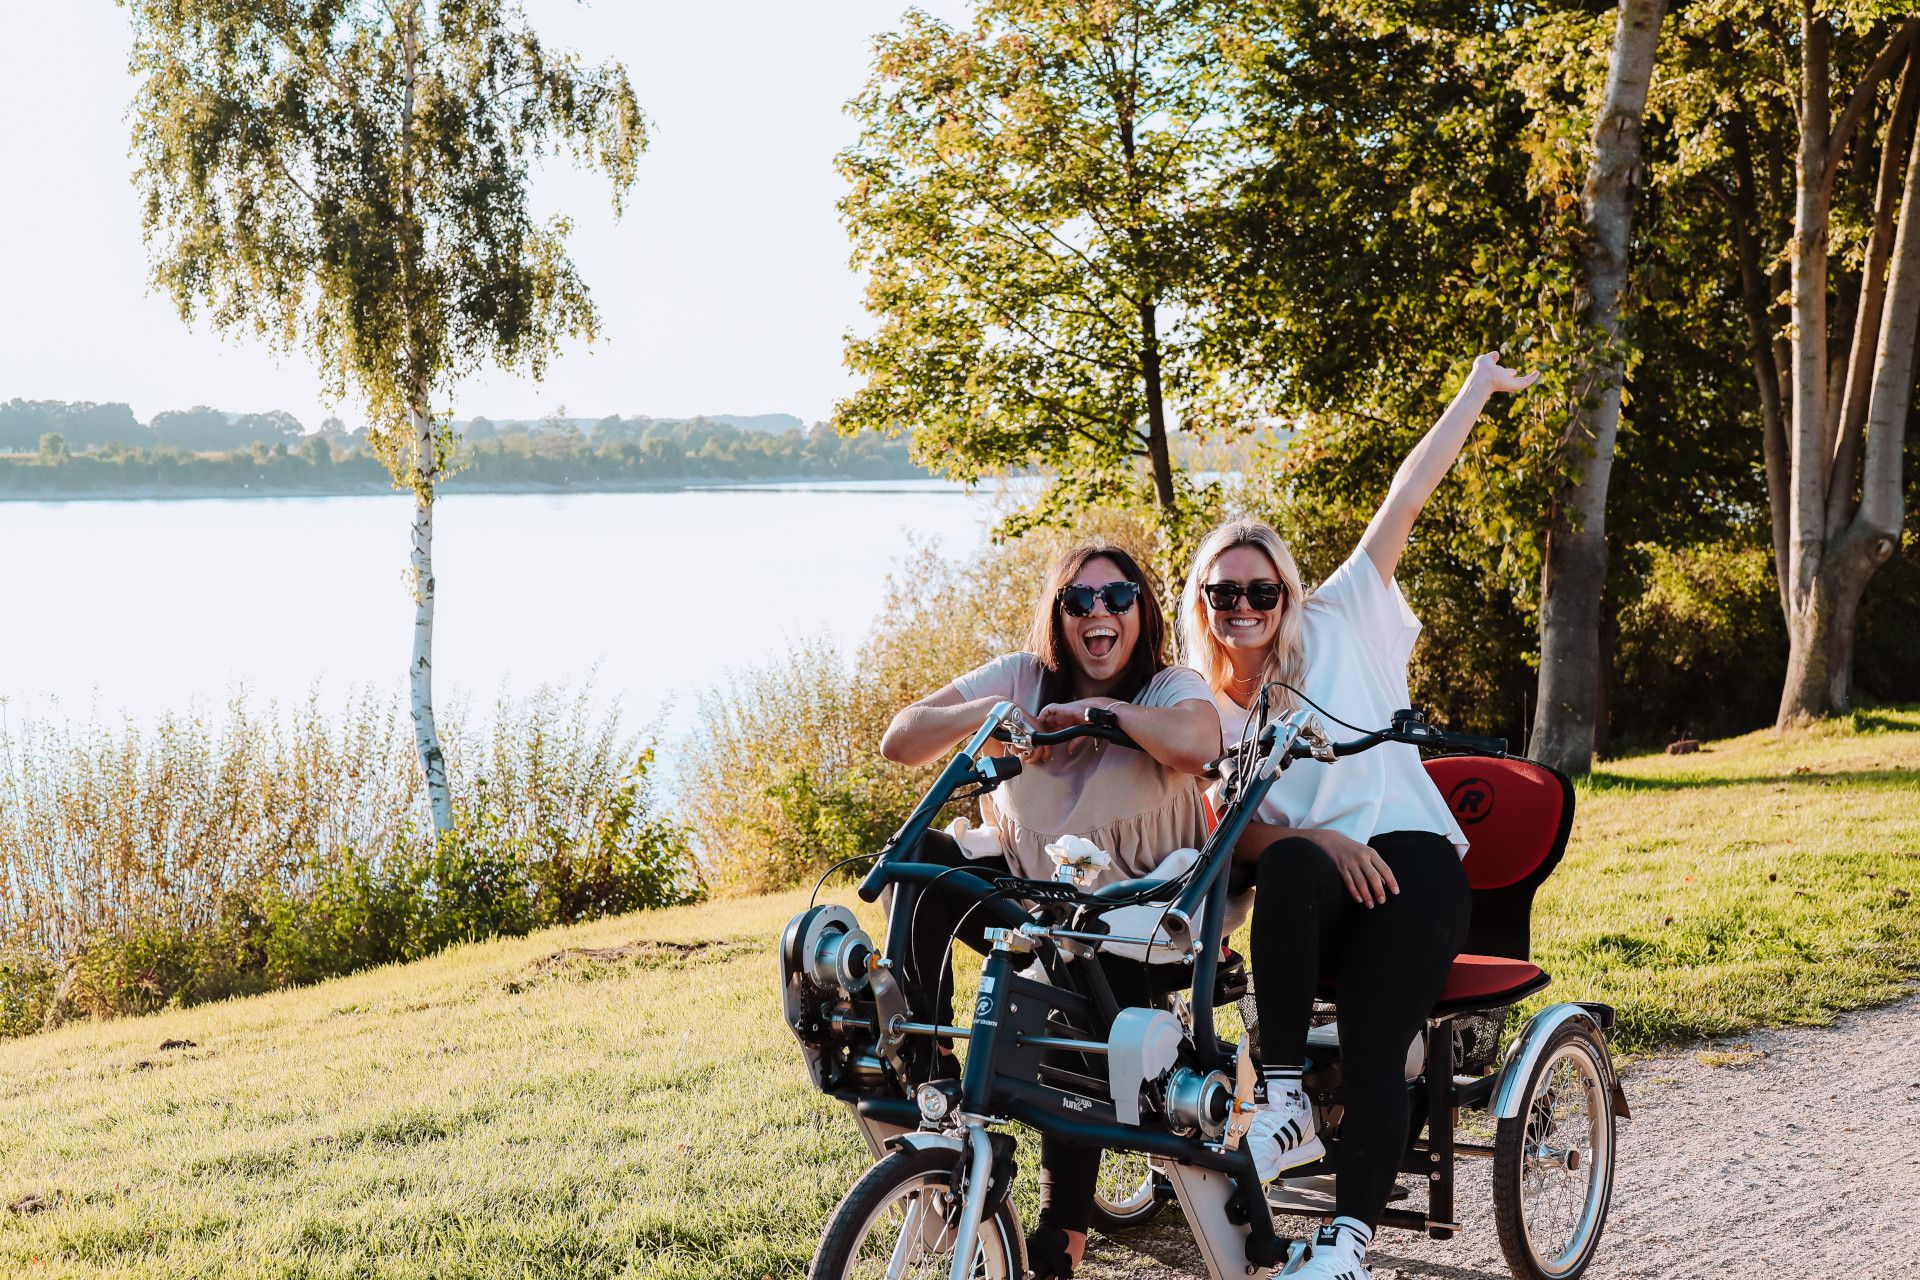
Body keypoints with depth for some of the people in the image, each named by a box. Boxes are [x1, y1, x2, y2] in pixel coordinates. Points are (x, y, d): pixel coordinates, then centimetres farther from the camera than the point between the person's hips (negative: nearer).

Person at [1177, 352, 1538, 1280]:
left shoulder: (1338, 626, 10)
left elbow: (1406, 500, 7)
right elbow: (1232, 833, 0)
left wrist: (1479, 385, 7)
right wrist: (1312, 838, -20)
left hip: (1409, 862, -1)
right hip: (1311, 891, 1)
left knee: (1373, 1053, -24)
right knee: (1290, 864, -36)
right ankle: (1285, 1100, -27)